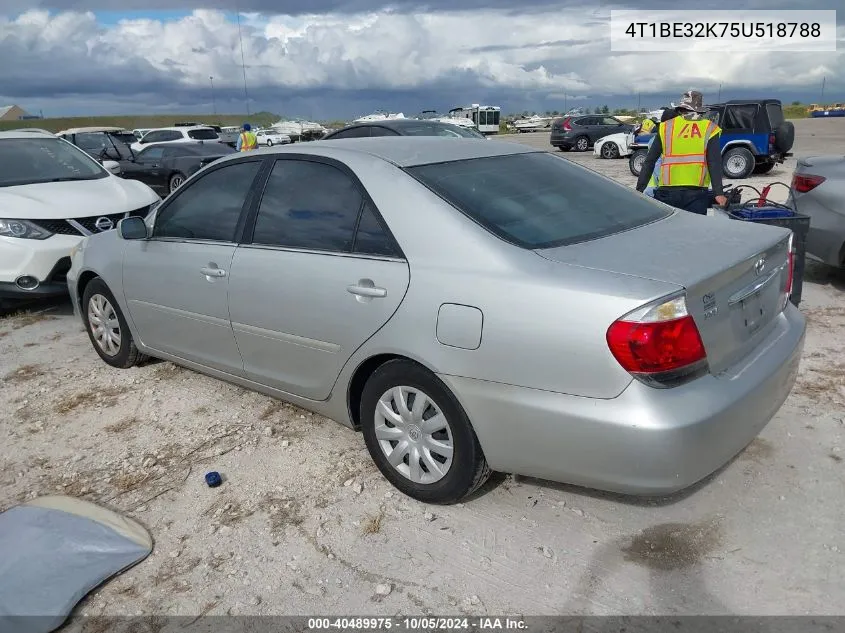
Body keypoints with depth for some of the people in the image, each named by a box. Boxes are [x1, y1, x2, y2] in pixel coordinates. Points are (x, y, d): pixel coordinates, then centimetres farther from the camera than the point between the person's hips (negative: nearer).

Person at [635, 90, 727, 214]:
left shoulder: (665, 127, 6)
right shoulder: (709, 129, 4)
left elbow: (650, 161, 5)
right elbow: (715, 164, -5)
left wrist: (639, 189, 9)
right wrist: (719, 193, -7)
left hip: (667, 191, 1)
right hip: (696, 193, -1)